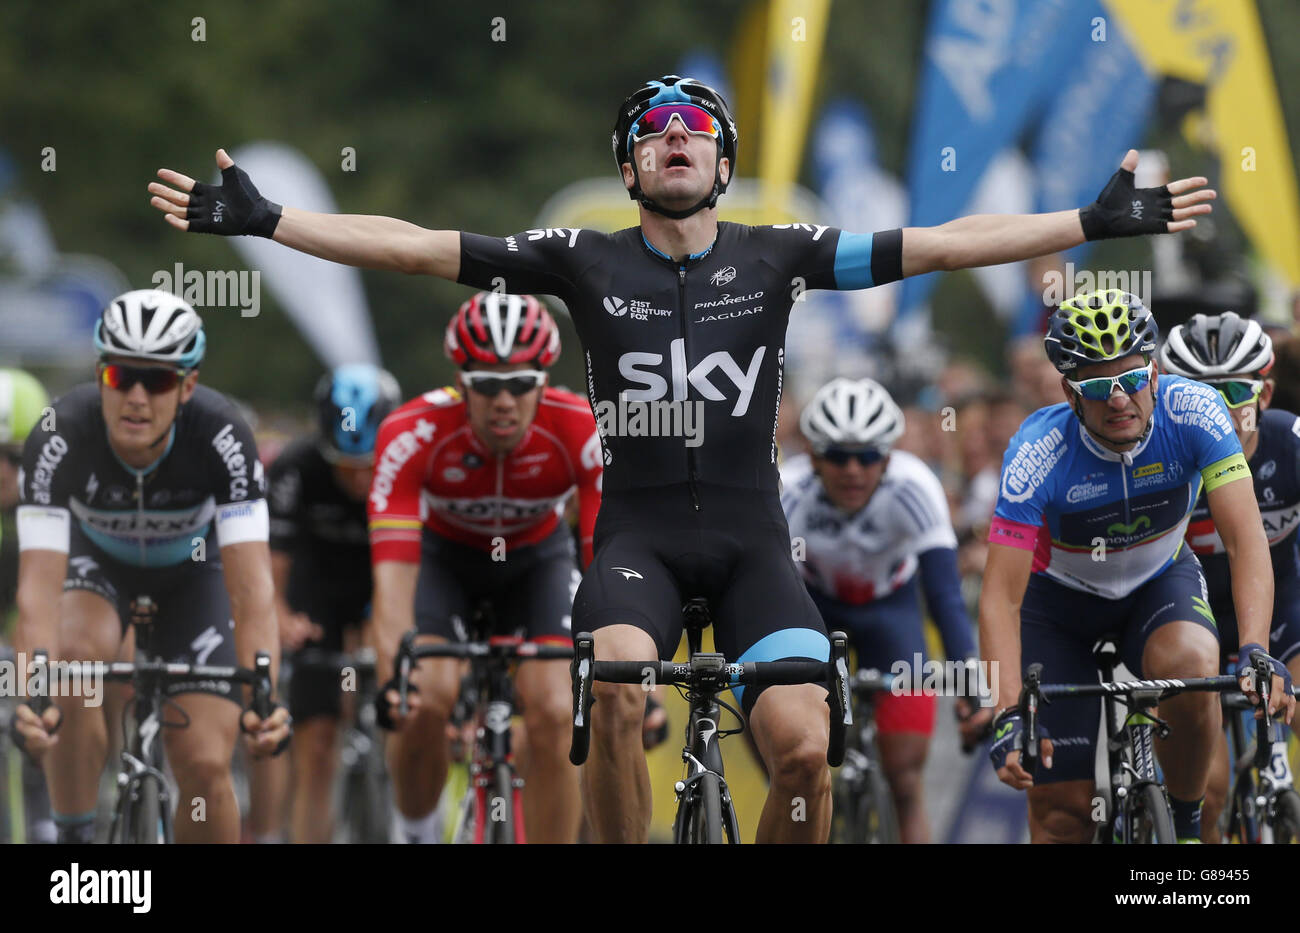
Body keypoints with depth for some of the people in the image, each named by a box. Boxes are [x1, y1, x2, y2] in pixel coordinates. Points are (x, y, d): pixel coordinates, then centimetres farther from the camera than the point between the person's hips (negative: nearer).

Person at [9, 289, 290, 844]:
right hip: (96, 558, 0)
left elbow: (251, 587, -40)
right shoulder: (60, 438, -36)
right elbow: (38, 587, -43)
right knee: (73, 656, -34)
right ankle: (75, 840, -18)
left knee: (204, 766, -13)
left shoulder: (220, 436, -35)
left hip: (192, 568, 0)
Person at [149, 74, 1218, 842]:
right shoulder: (586, 260, 3)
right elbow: (411, 244, -2)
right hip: (639, 533, -1)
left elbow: (939, 244, 1)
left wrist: (1096, 223, -6)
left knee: (804, 746, -19)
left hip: (751, 541, 1)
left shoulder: (775, 254, 5)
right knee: (616, 690, -32)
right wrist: (260, 221, -10)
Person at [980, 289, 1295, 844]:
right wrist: (1009, 715, -47)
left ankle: (1186, 819, -9)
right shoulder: (1038, 453, -32)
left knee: (1192, 668, -34)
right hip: (1059, 597, -1)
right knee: (1064, 807, -9)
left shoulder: (1193, 413, -29)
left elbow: (1245, 539, -34)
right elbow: (1000, 599, -33)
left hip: (1158, 581, 1)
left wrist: (1255, 652, -50)